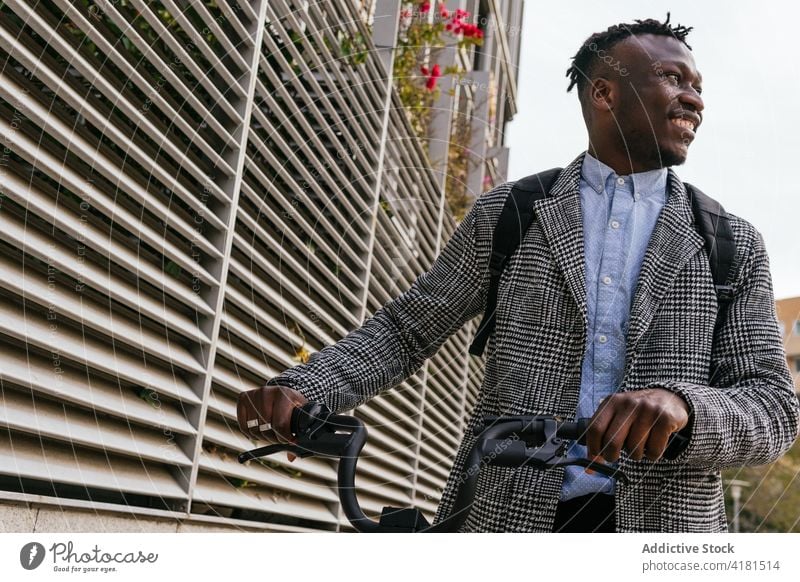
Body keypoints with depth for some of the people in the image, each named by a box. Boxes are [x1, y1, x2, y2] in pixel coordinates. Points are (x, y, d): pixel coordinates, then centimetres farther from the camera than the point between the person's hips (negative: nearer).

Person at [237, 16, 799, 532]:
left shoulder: (734, 246, 5)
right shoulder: (504, 214, 4)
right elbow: (405, 330, 7)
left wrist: (682, 404, -25)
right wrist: (299, 391, -11)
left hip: (662, 522, 1)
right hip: (504, 517, 0)